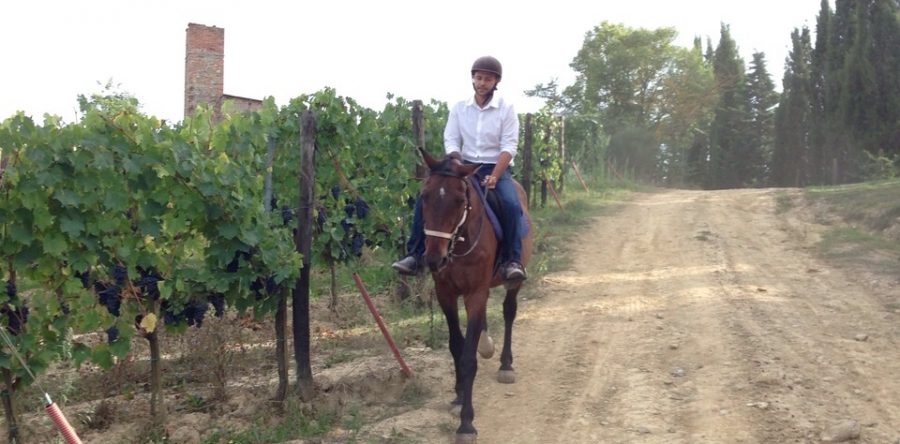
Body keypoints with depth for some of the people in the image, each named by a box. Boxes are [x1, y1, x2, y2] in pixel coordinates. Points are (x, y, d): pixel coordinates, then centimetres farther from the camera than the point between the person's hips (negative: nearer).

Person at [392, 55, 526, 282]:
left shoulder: (506, 108, -4)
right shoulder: (459, 108, 4)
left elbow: (509, 146, -10)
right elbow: (450, 141, 0)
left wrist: (494, 177, -23)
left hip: (496, 168, -3)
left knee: (511, 205, -32)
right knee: (425, 197, -16)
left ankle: (513, 261, -21)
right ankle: (415, 255, -11)